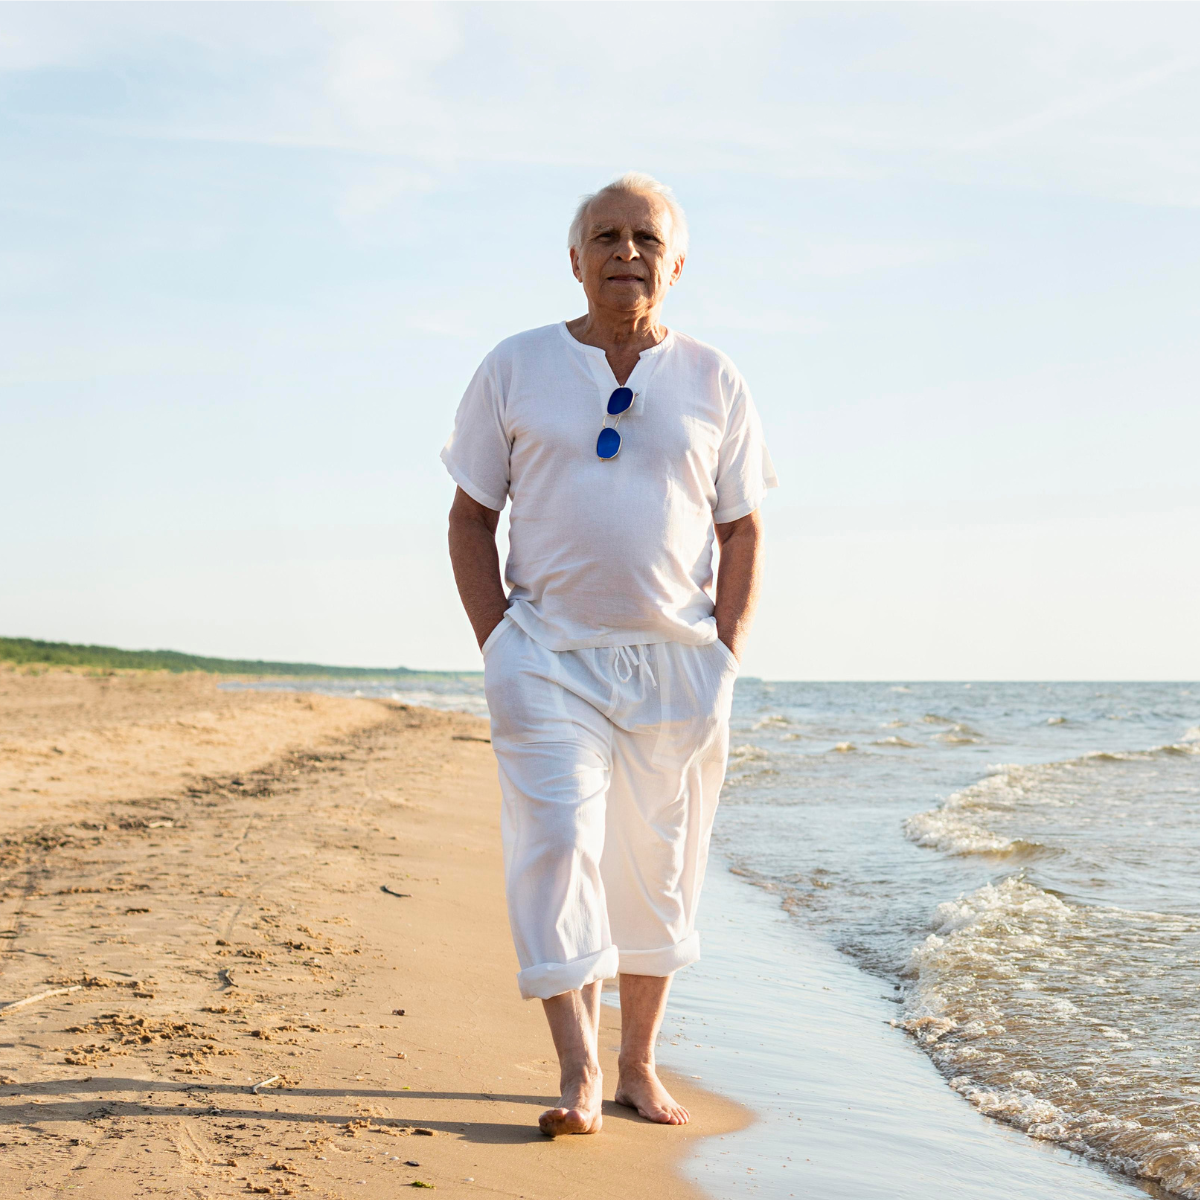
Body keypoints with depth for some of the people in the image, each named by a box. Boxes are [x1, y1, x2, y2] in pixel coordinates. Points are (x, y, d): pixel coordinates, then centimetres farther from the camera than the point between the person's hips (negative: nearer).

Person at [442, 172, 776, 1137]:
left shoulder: (713, 382, 7)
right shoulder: (515, 369, 4)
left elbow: (743, 534, 9)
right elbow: (471, 519, 5)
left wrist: (724, 656, -1)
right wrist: (499, 648, -4)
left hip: (679, 661, 2)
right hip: (549, 656, -1)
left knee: (659, 865, 7)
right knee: (558, 847, -13)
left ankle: (639, 1065, 20)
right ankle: (578, 1073, -11)